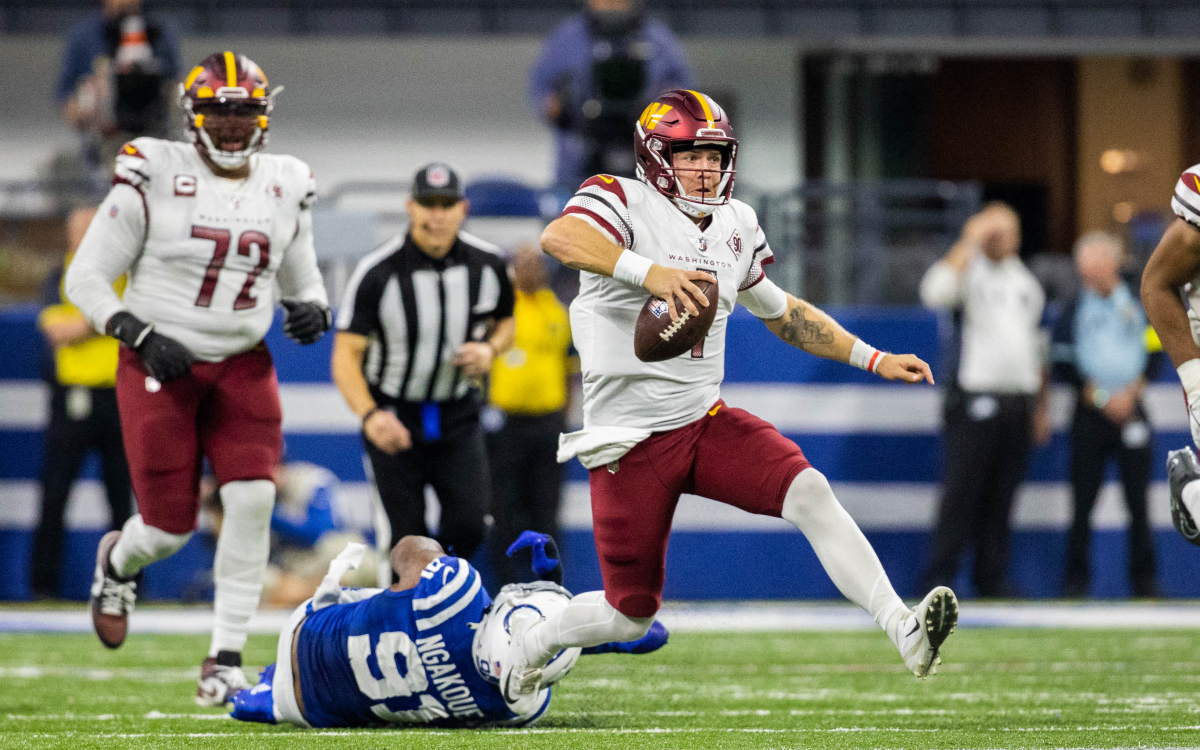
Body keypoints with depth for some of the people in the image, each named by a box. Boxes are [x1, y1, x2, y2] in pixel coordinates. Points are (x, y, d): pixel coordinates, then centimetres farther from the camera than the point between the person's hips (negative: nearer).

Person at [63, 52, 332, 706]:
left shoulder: (285, 187, 4)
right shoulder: (155, 177, -11)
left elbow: (301, 276, 19)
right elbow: (86, 277, -7)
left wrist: (311, 309, -4)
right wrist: (141, 335, -20)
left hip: (242, 365, 3)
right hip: (161, 365, -3)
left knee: (252, 499, -16)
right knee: (170, 527, -1)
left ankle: (226, 659, -6)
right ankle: (118, 561, 38)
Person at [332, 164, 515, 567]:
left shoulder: (486, 264, -6)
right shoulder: (377, 272, -19)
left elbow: (505, 322, 15)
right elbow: (346, 355, -19)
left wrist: (490, 349, -10)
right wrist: (370, 416, -36)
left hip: (457, 412, 3)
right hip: (394, 415, -3)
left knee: (470, 523, -10)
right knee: (407, 538, -6)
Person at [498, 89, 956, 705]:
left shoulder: (735, 226, 8)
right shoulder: (627, 203, -12)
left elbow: (783, 314, 24)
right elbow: (560, 238, -36)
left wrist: (874, 359, 18)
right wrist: (649, 272, -51)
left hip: (706, 421, 5)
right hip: (631, 441, -5)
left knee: (810, 493, -21)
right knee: (632, 614, 4)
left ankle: (904, 631, -28)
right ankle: (532, 640, 34)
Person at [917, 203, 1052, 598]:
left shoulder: (1027, 283, 18)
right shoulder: (969, 271, -2)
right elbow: (935, 292, -25)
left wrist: (1041, 405, 18)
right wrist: (970, 241, -19)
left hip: (1019, 399, 6)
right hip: (975, 399, -6)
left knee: (1001, 496, 7)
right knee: (963, 489, -9)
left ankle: (992, 578, 11)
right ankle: (939, 577, -8)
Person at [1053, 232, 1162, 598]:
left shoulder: (1139, 307, 9)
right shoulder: (1073, 311, 5)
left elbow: (1154, 358, 7)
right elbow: (1063, 366, 0)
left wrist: (1131, 393, -8)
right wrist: (1102, 397, -9)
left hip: (1132, 412, 1)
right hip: (1090, 414, -1)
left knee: (1138, 500, -1)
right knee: (1083, 501, -3)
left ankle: (1144, 579, 4)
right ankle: (1076, 578, 3)